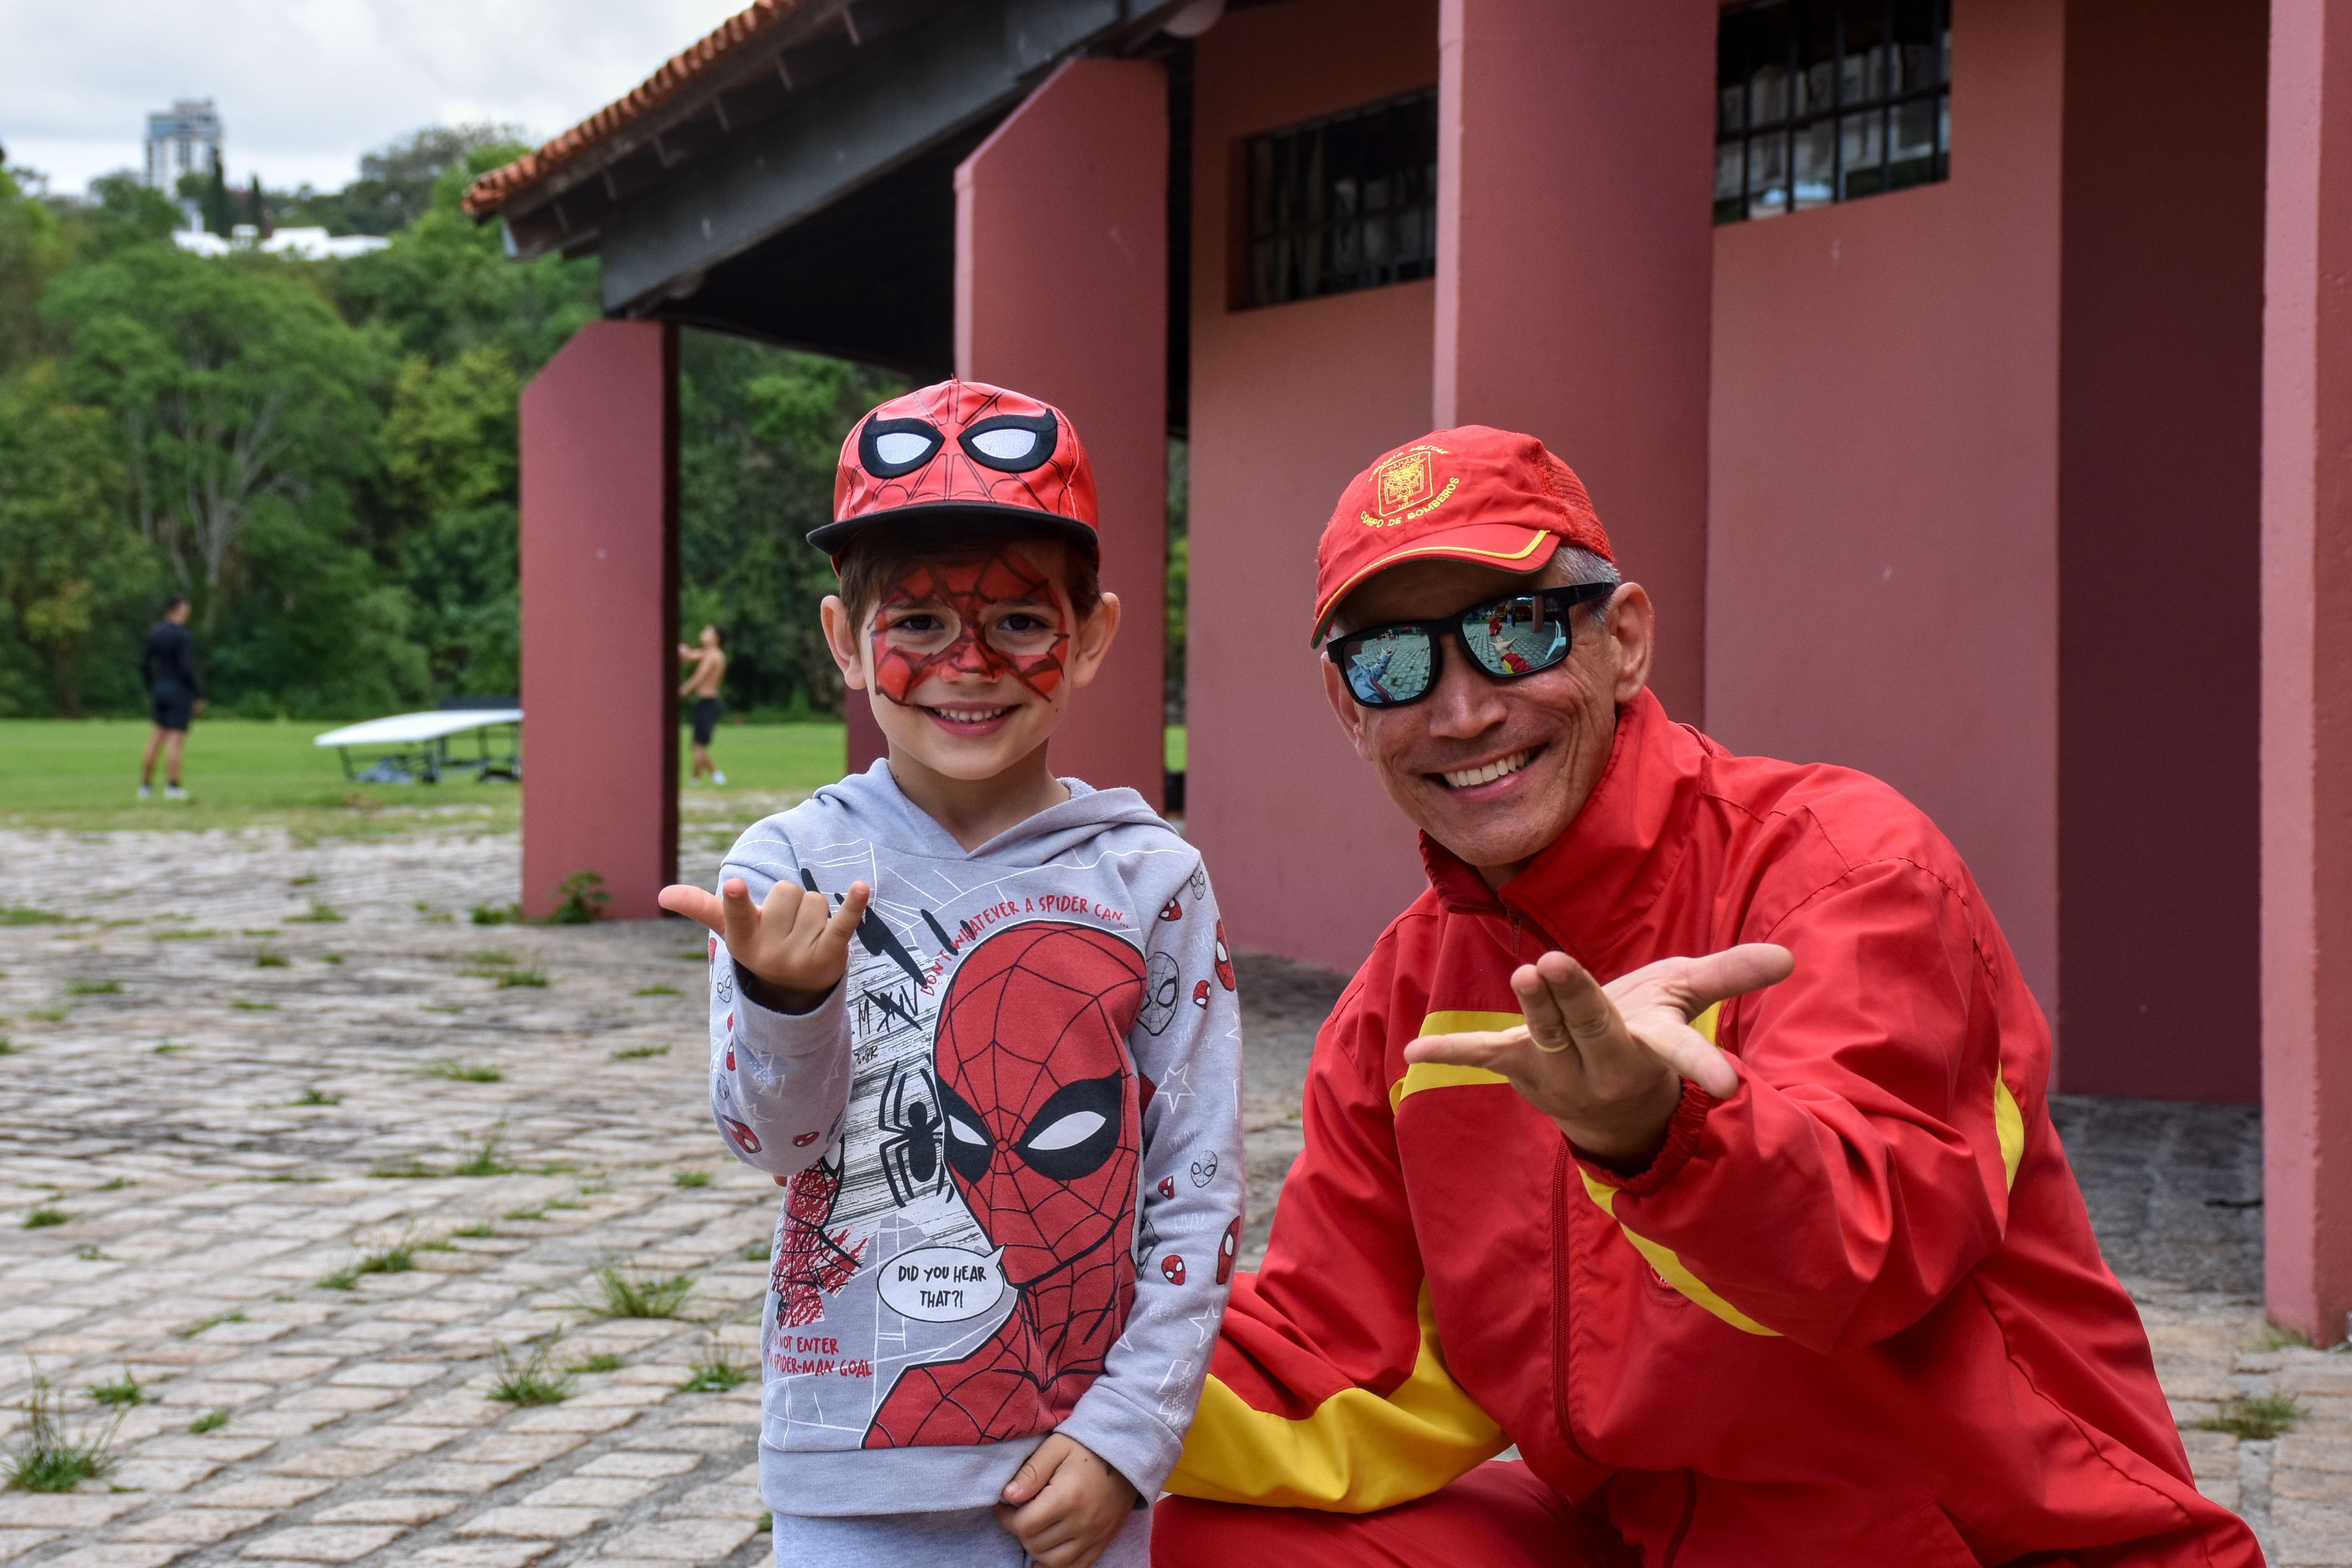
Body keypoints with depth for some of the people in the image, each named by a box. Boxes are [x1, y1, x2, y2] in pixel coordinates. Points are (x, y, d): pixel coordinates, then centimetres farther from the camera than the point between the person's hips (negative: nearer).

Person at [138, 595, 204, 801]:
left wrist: (150, 691, 20)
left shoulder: (154, 632, 8)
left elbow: (144, 663, 10)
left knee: (156, 739, 10)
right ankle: (172, 787, -7)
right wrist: (199, 696, -12)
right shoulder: (182, 636, -14)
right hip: (180, 691, -7)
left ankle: (145, 785, 10)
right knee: (175, 741, -6)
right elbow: (187, 669, -19)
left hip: (159, 691, 7)